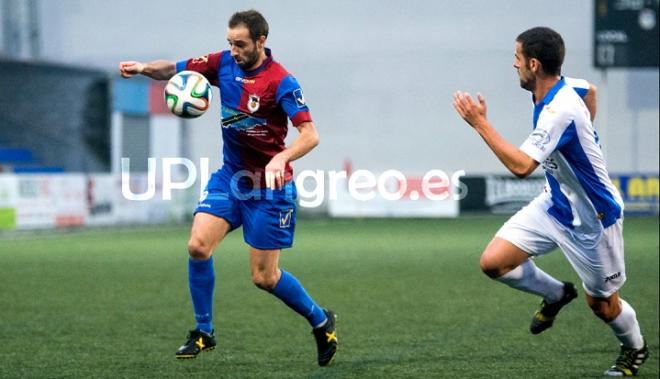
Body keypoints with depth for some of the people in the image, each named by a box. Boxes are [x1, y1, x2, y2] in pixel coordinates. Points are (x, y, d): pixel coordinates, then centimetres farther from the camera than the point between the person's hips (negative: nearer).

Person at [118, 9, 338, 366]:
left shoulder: (280, 81, -18)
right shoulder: (223, 63, -1)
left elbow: (309, 135, -24)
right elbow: (175, 69, 1)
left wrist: (281, 159, -42)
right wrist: (145, 68, -20)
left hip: (267, 185, -5)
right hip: (229, 174, 5)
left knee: (264, 277, -1)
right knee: (198, 245, -14)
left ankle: (321, 321, 24)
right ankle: (204, 332, 3)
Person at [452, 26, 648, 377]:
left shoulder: (560, 111, -33)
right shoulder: (565, 85, -6)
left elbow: (521, 165, -39)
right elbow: (591, 90, 18)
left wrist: (480, 123, -34)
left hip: (591, 220, -8)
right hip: (554, 204, 8)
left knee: (601, 304, 9)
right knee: (493, 262, -6)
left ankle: (635, 349, 40)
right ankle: (556, 294, 19)